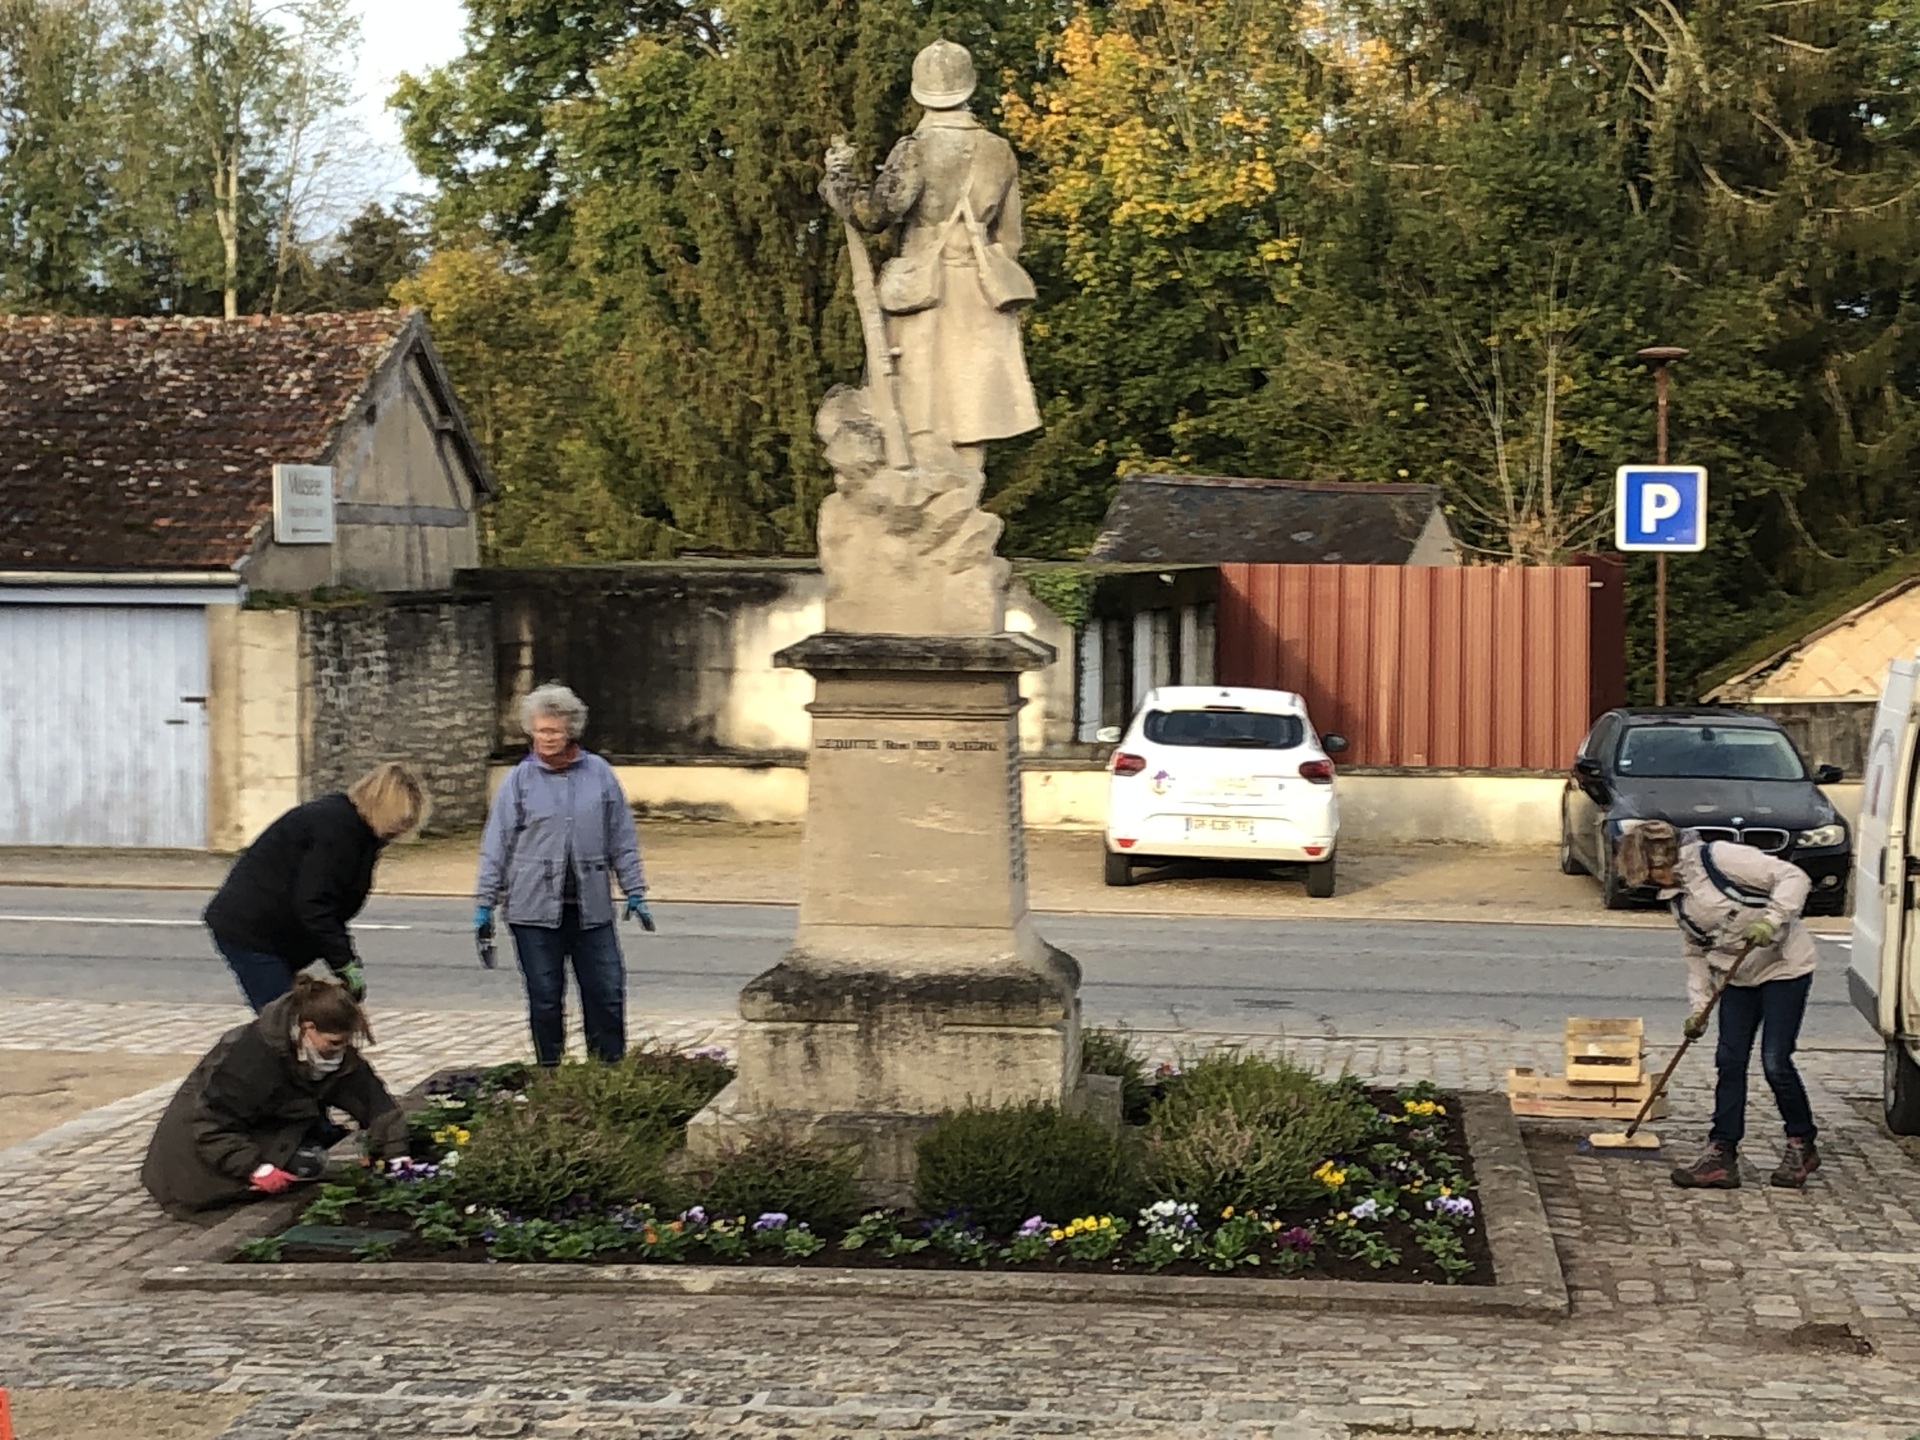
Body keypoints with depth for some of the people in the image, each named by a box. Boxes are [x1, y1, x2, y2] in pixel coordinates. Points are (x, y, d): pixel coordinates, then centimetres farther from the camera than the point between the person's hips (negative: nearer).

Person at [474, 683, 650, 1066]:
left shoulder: (599, 773, 5)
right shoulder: (519, 780, 1)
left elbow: (623, 840, 11)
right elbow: (496, 847, 4)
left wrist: (634, 893, 9)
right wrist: (485, 904, 2)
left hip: (591, 907, 1)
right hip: (535, 908, -1)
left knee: (607, 992, 2)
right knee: (545, 998, 4)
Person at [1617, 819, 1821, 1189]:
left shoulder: (1718, 858, -19)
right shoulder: (1677, 896, 7)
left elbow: (1793, 878, -22)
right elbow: (1697, 952, 13)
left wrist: (1771, 920, -33)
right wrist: (1698, 1005, 3)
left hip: (1784, 966, -8)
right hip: (1738, 976, 8)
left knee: (1776, 1062, -8)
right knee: (1730, 1062, 3)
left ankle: (1801, 1145, 11)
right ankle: (1722, 1153, 5)